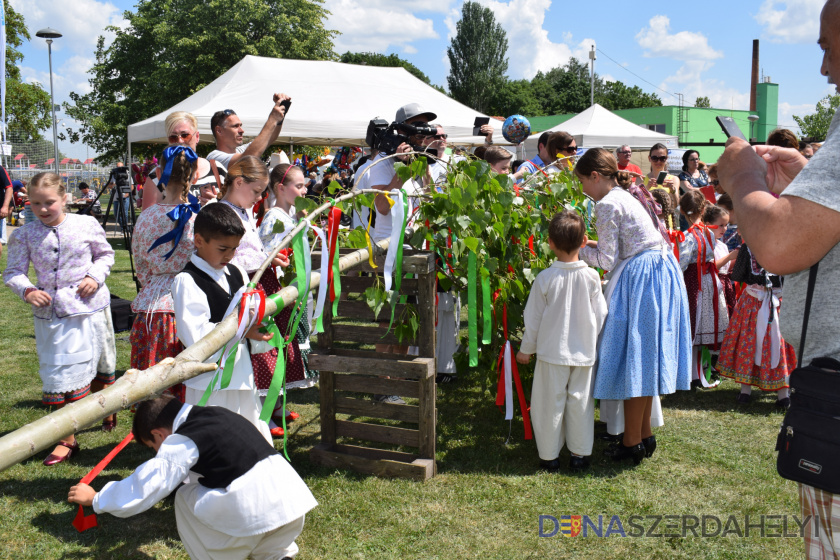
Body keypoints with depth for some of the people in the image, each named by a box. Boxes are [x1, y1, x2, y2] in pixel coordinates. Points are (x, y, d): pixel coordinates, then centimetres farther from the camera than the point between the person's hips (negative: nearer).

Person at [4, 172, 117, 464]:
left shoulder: (86, 225, -4)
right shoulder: (24, 235, -3)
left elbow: (105, 254, 10)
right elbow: (13, 272, 1)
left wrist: (95, 276, -8)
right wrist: (27, 290, -18)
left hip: (89, 306, -1)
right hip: (50, 312, 1)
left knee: (99, 365, 11)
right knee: (61, 375, 2)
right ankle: (67, 439, 12)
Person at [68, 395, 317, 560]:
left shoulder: (182, 442, 1)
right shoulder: (216, 413, 23)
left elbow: (142, 489, 5)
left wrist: (96, 499, 20)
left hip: (253, 511, -8)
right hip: (293, 497, 8)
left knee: (186, 497, 15)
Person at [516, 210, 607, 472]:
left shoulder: (544, 278, -11)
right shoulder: (591, 277, -7)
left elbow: (533, 318, -4)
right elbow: (601, 315, 2)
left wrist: (526, 349, 8)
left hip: (552, 352, -2)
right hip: (584, 352, 2)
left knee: (550, 402, 8)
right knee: (580, 400, 12)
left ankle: (549, 455, 16)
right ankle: (579, 453, 20)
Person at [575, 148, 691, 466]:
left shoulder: (607, 205, -12)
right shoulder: (626, 196, 18)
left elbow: (608, 261, -11)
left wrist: (577, 248, 2)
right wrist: (591, 244, 17)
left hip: (640, 281, -10)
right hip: (662, 272, 10)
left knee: (634, 357, -2)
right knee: (644, 357, 15)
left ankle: (632, 443, 6)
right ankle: (645, 435, 24)